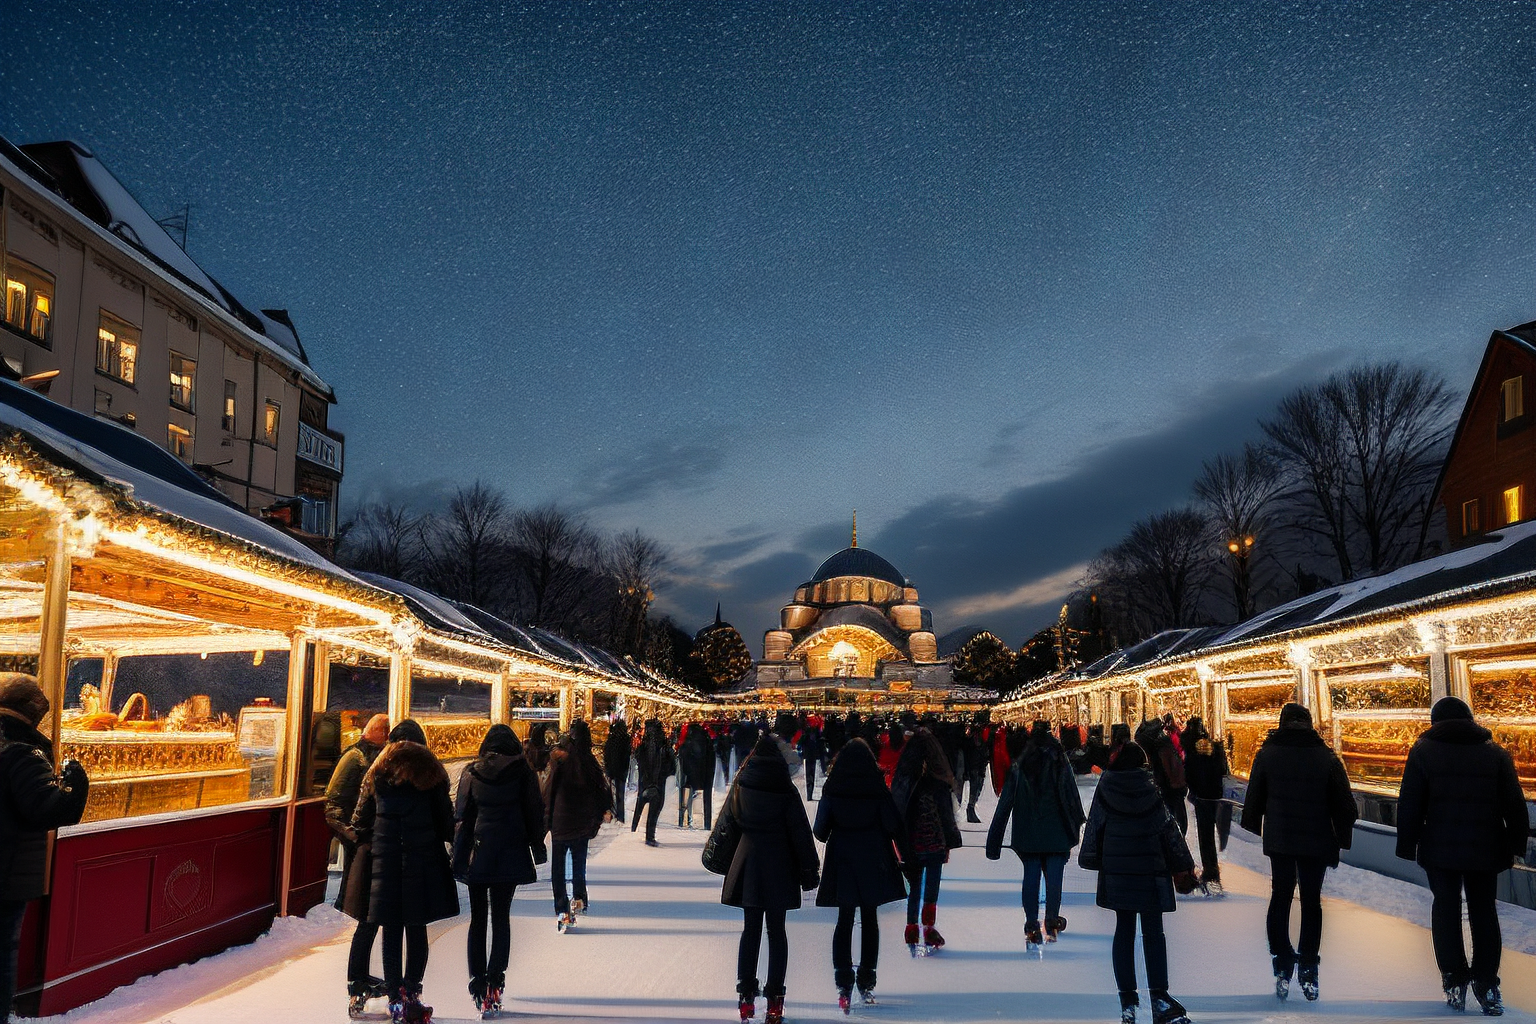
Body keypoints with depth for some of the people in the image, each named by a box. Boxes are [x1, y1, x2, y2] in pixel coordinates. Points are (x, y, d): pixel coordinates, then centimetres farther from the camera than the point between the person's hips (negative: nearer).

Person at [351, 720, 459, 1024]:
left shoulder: (378, 772, 8)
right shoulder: (430, 770, 3)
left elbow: (361, 819, 10)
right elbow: (446, 818, 1)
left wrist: (368, 844, 24)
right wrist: (451, 844, 14)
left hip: (385, 862, 1)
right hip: (423, 860, -1)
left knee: (391, 931, 6)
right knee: (417, 930, 5)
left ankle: (396, 998, 5)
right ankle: (411, 993, 0)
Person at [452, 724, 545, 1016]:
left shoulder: (471, 772, 4)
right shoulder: (522, 771, -2)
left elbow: (461, 815, 5)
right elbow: (535, 812, 2)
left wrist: (459, 854, 9)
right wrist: (538, 850, 11)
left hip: (477, 851, 1)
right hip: (510, 855, -1)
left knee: (477, 919, 8)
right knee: (501, 918, 5)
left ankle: (478, 985, 1)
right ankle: (495, 982, -7)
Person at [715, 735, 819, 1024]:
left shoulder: (741, 786, -1)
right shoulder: (785, 790, -10)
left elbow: (725, 823, 9)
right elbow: (800, 832, -7)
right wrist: (809, 871, -1)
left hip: (747, 866, 2)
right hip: (779, 868, -2)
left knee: (750, 929, 11)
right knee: (776, 931, 5)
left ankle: (746, 996, 10)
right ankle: (774, 999, 2)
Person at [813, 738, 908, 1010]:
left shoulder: (832, 789, -5)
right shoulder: (877, 788, -7)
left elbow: (821, 829, -1)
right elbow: (893, 824, -8)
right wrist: (905, 854, 4)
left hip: (841, 860, 0)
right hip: (872, 861, 0)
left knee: (844, 920, 5)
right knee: (869, 920, 10)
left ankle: (844, 983, -6)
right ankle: (866, 982, 13)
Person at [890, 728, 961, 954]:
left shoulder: (901, 780, 0)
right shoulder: (939, 783, -11)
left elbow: (895, 812, 4)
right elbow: (946, 816, -6)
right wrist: (948, 845, 3)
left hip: (910, 845, 4)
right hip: (933, 845, -4)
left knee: (914, 886, 14)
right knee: (931, 887, 4)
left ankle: (911, 929, 17)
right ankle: (929, 931, 7)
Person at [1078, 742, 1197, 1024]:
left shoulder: (1105, 787, 0)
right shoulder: (1150, 788, -3)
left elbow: (1094, 826, 4)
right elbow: (1170, 829, 0)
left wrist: (1091, 859, 13)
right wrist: (1184, 867, 6)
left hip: (1116, 870, 1)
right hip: (1151, 870, -1)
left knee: (1123, 931, 7)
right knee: (1153, 932, 3)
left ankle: (1128, 1001, 7)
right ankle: (1159, 996, -7)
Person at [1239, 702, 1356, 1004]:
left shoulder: (1266, 754, -2)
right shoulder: (1326, 756, -4)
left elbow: (1253, 798, 3)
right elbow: (1344, 804, -2)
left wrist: (1254, 827, 16)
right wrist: (1341, 840, 7)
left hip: (1279, 840, 1)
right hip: (1317, 842, 0)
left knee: (1280, 897, 11)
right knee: (1311, 901, 8)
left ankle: (1282, 968, 6)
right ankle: (1307, 971, 8)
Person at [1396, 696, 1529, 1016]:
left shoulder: (1423, 751, 0)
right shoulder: (1496, 753, 5)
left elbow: (1409, 805, -2)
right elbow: (1515, 806, 5)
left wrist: (1407, 845, 3)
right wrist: (1517, 843, 11)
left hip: (1440, 847, -2)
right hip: (1485, 849, 2)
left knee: (1446, 907, 7)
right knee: (1483, 909, 10)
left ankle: (1454, 981, 4)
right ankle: (1487, 985, 4)